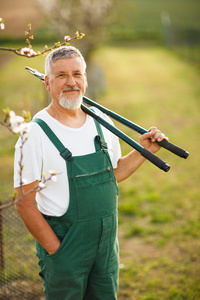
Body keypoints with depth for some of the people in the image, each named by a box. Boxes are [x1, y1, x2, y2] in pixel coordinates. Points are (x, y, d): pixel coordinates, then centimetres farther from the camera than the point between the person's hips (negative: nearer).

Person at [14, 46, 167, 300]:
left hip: (107, 243, 5)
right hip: (64, 245, -5)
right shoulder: (35, 133, -15)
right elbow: (24, 203, -14)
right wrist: (56, 249, -14)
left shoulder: (101, 121, 2)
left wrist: (143, 151, 1)